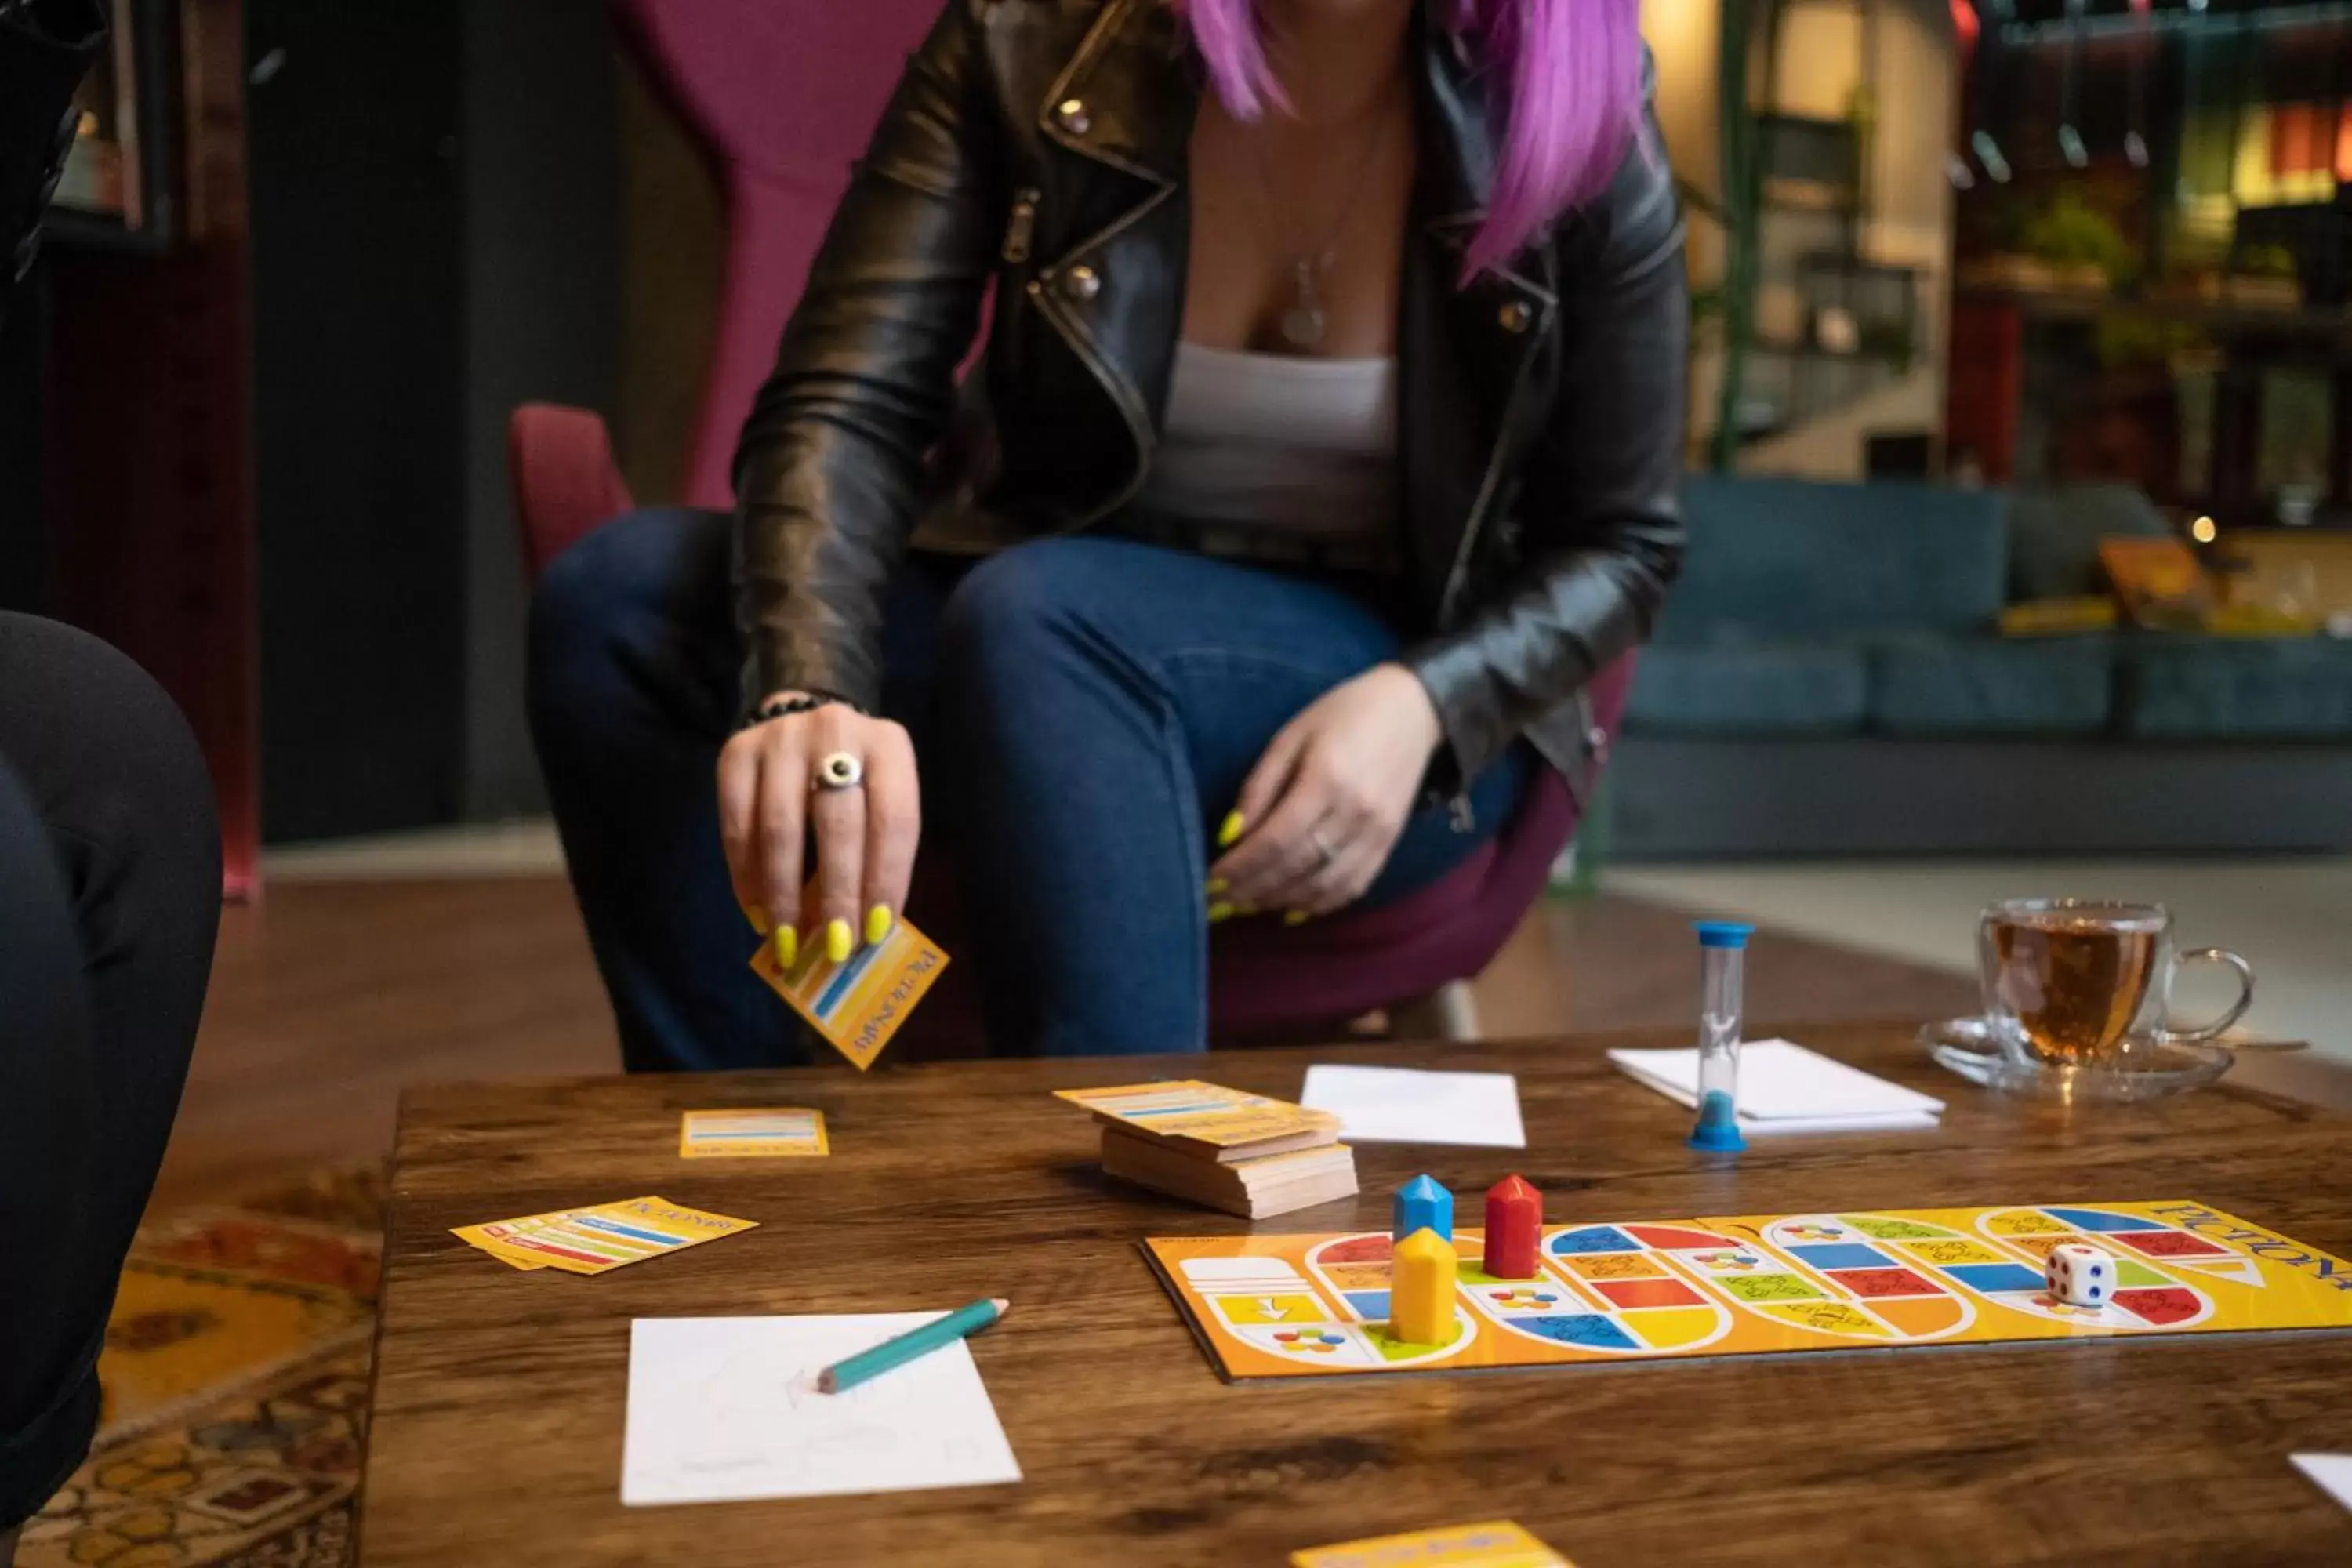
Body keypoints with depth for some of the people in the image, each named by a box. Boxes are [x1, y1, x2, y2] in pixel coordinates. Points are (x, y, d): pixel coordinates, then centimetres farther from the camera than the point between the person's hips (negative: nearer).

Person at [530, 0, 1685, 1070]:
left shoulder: (1577, 121, -8)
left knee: (1036, 612, -34)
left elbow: (1621, 543, 0)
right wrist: (809, 690, -40)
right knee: (615, 595, -22)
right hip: (1040, 634, 3)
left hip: (1396, 713, -2)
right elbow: (843, 410, -18)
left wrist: (1421, 706, -21)